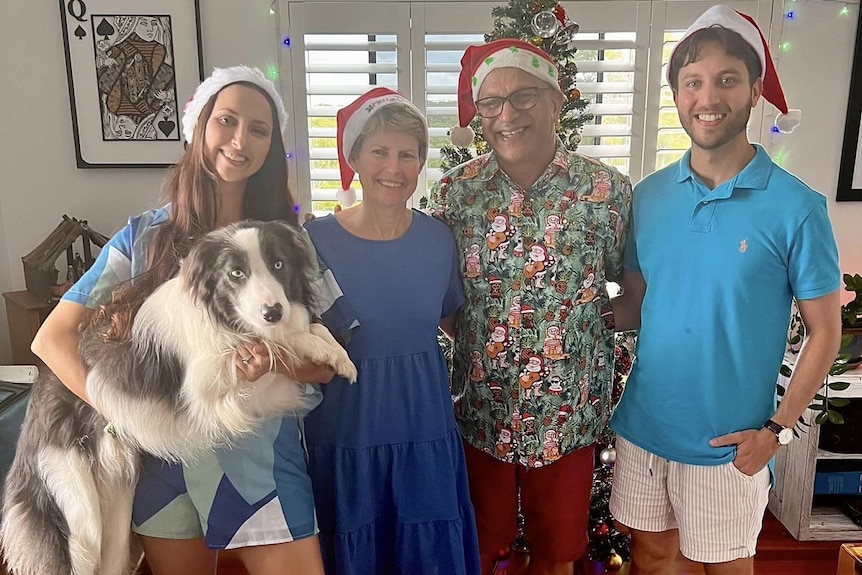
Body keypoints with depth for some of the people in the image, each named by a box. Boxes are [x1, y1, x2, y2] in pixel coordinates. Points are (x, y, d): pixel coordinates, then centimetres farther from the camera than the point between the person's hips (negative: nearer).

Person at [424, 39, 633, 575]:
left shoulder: (609, 190, -9)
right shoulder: (454, 190, -5)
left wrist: (582, 314, -11)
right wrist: (476, 324, -7)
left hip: (567, 414, 0)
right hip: (478, 410, 1)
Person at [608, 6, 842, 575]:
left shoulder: (796, 206, -12)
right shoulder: (648, 196, -2)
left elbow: (824, 331, -6)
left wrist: (776, 429, -11)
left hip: (730, 441, -3)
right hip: (643, 424, 3)